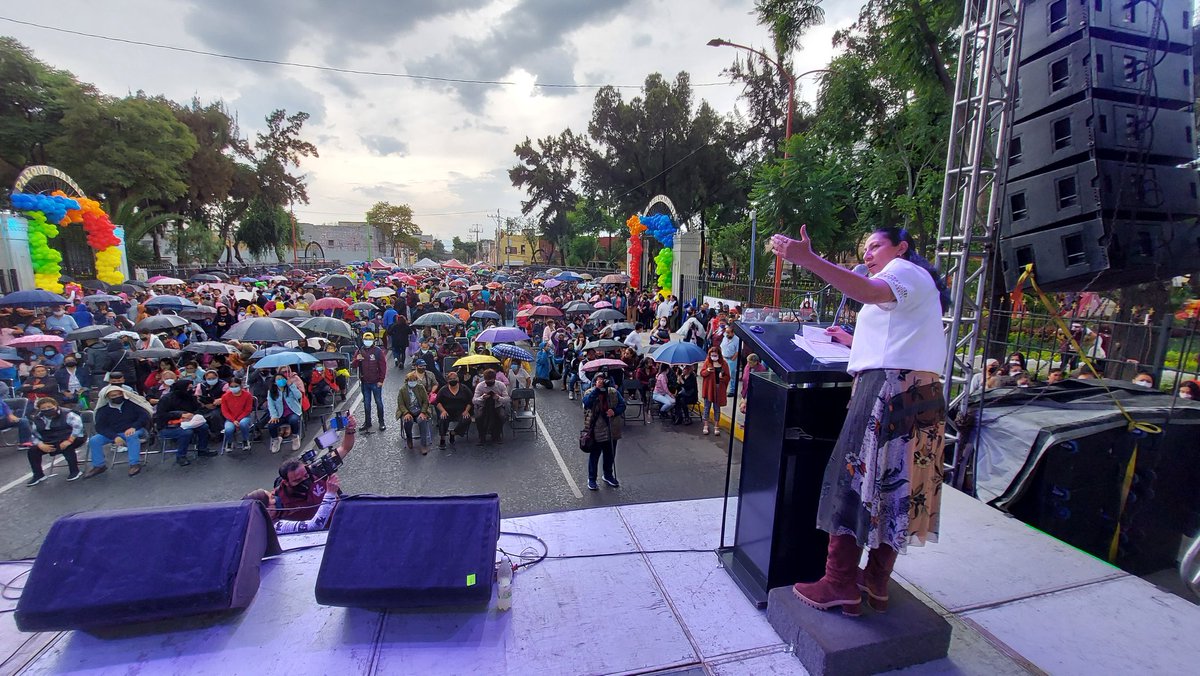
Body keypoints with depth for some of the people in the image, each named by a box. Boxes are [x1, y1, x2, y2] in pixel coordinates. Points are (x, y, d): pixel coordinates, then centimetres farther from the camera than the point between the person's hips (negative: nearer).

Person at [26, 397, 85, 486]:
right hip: (51, 443, 7)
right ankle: (38, 475, 9)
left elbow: (78, 426, -27)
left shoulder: (67, 414, -14)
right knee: (32, 450, -9)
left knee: (66, 448, -36)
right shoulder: (38, 419, 7)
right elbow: (35, 435, 9)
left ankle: (75, 471, -18)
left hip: (72, 439, -7)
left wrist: (69, 441, -35)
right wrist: (41, 445, -13)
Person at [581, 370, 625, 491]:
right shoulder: (590, 392, -7)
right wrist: (597, 389, -31)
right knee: (594, 456, 8)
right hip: (595, 431, -3)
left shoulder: (614, 392, 2)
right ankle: (591, 479, 24)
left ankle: (608, 475, 39)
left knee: (610, 455, 18)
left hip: (612, 430, 4)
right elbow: (587, 403, -27)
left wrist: (615, 411, -20)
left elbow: (622, 405, -1)